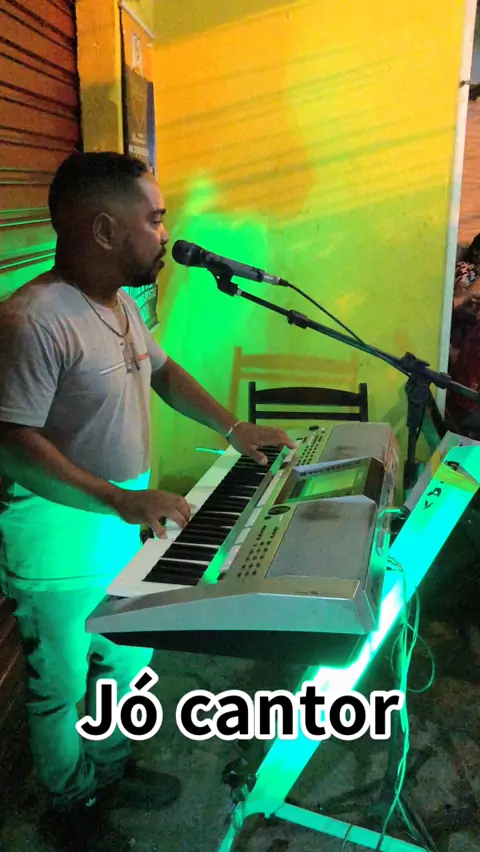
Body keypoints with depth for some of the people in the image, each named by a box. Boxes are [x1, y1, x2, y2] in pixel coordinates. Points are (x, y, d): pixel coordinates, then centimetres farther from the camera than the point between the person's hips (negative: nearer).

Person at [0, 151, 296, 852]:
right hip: (59, 547, -8)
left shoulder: (120, 303, 5)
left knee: (129, 657, 24)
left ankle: (110, 768, 50)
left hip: (126, 527, 9)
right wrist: (119, 499, -32)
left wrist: (233, 429, 10)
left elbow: (162, 371, 18)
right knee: (62, 686, 14)